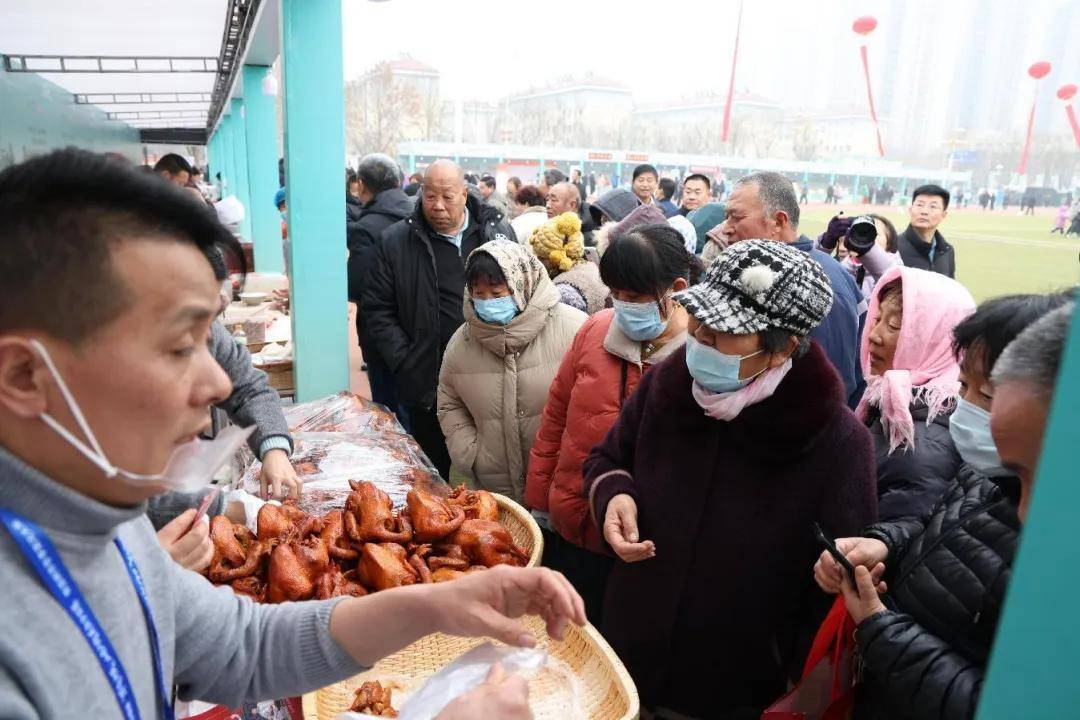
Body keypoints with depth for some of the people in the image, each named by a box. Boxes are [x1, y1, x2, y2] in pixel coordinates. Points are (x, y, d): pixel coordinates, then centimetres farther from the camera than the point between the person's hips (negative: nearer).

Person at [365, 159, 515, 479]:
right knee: (438, 477, 11)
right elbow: (378, 309, 4)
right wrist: (405, 363, -5)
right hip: (429, 390, 0)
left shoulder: (498, 232, 6)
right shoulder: (395, 241, 2)